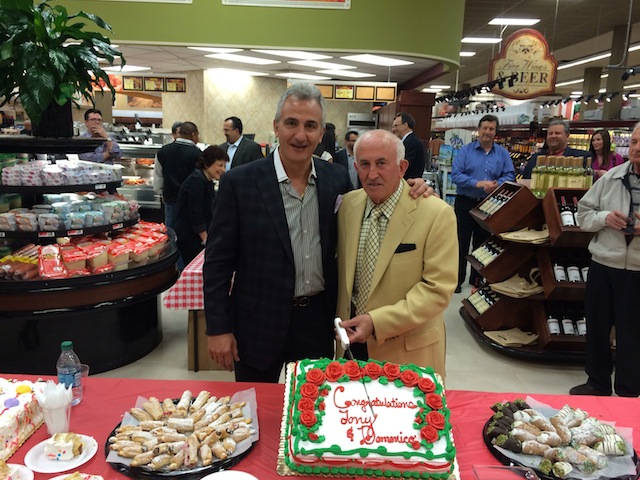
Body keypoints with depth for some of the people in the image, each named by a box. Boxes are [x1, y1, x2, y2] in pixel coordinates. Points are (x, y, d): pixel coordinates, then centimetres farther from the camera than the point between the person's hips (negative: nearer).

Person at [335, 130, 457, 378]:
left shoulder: (437, 214, -16)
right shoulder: (348, 204, -1)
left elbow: (438, 288, -17)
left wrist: (378, 321, -21)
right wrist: (342, 322, 4)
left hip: (409, 350, -4)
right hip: (353, 339, 4)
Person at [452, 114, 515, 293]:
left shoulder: (503, 153, 5)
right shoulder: (465, 150, -3)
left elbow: (509, 176, -2)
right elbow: (456, 175, -13)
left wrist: (496, 185, -23)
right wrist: (478, 184, -23)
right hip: (465, 203, -2)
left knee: (482, 244, 13)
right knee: (461, 243, 2)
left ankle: (477, 279, 26)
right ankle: (457, 279, 11)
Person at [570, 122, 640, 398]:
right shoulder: (612, 177, 3)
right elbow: (583, 212, 8)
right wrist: (604, 217, -12)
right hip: (603, 265, 4)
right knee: (596, 327, 15)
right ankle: (597, 382, 34)